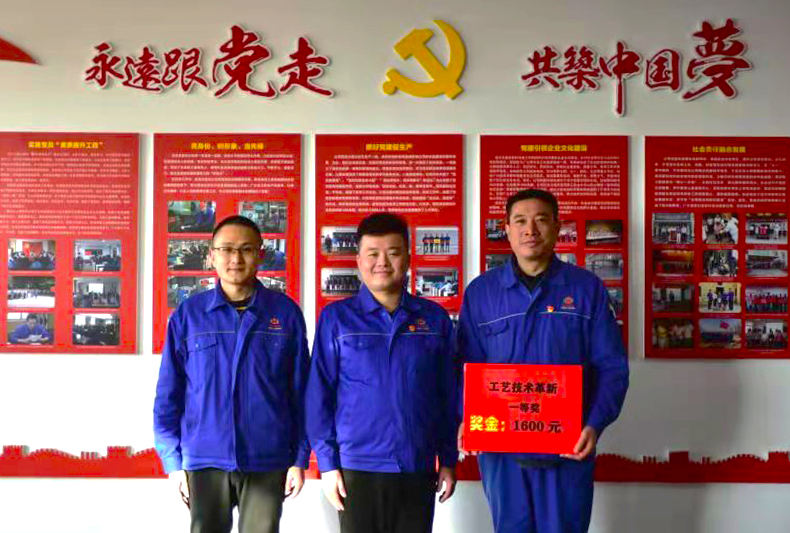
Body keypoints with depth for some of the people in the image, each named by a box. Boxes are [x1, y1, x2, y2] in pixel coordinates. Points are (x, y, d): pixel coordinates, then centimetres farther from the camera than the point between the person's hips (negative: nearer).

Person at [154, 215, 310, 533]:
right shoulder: (188, 315, 2)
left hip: (267, 462, 0)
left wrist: (299, 458, 0)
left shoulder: (286, 313, 1)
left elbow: (301, 392, 3)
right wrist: (173, 461, 0)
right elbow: (168, 396, 4)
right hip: (205, 461, 0)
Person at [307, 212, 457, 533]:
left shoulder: (434, 318, 5)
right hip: (357, 469, -2)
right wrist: (327, 462, -5)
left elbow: (447, 395, 9)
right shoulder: (336, 318, 0)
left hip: (418, 469, 2)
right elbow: (319, 395, -1)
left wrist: (448, 459, 7)